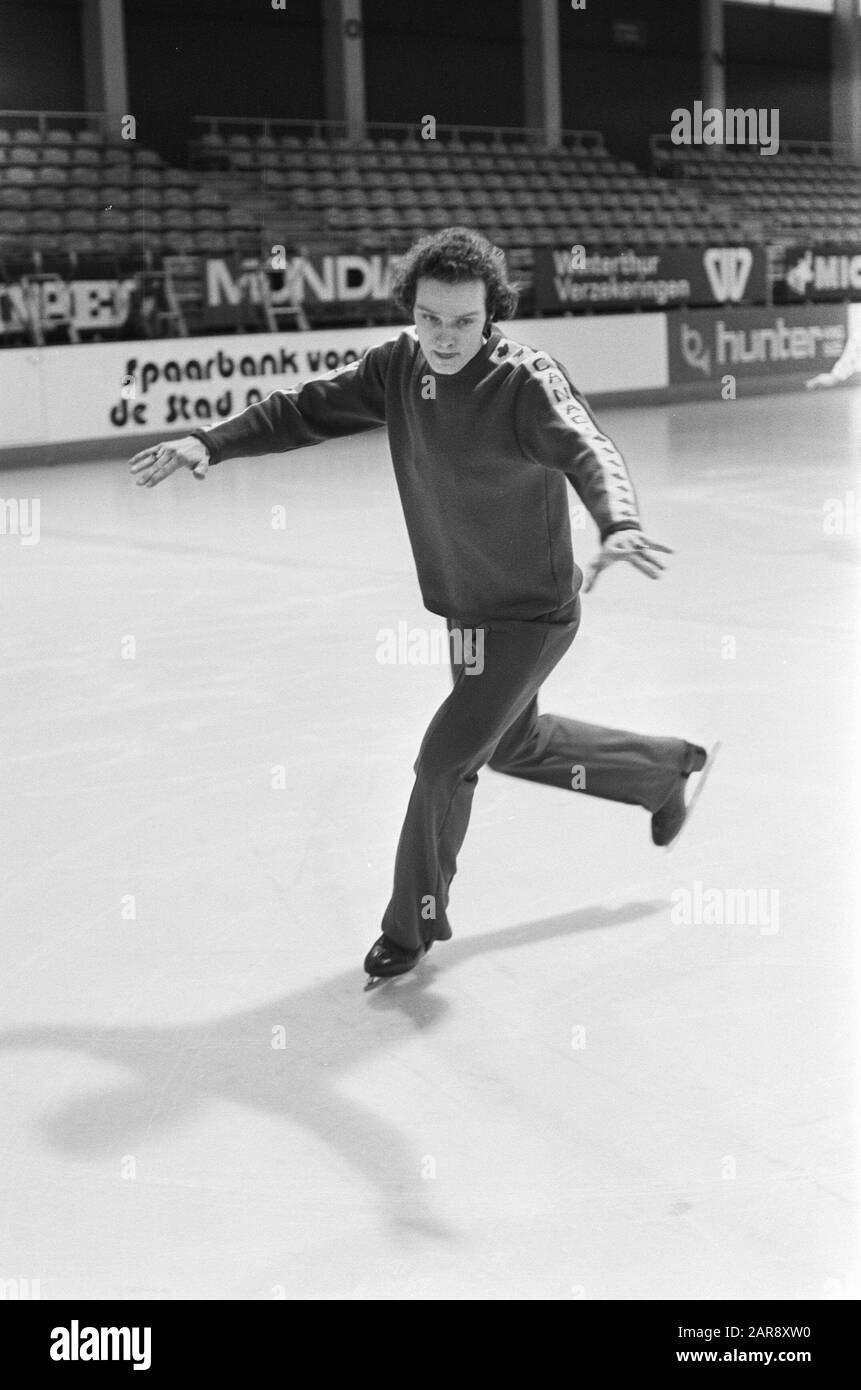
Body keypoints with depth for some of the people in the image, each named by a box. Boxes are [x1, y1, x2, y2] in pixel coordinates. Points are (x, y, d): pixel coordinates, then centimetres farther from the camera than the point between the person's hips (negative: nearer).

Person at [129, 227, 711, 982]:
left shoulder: (526, 380, -26)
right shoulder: (400, 366, -7)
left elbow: (588, 452, -41)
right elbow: (308, 408, 1)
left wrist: (618, 525, -61)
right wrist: (211, 442, -9)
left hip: (531, 613, -8)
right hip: (466, 607, 8)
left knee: (445, 761, -9)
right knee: (515, 742, 25)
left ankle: (414, 923, 15)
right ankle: (666, 767, 48)